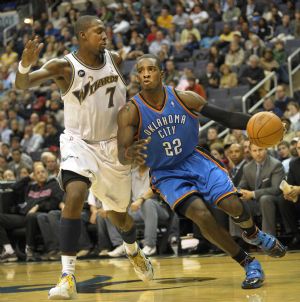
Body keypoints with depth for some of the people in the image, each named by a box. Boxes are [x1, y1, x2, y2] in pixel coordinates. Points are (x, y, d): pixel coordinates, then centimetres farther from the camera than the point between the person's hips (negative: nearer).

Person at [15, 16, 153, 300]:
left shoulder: (115, 60, -3)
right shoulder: (65, 66, -15)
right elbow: (21, 85, -27)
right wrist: (25, 63, -47)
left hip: (113, 145, 3)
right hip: (79, 143, -3)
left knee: (118, 215, 17)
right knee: (74, 197, -30)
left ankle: (134, 252, 51)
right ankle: (67, 277, -27)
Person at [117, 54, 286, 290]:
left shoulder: (184, 99, -13)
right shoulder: (130, 112, -19)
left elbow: (225, 117, -6)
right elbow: (122, 156, -27)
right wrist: (131, 154, -52)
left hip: (194, 160, 2)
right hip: (166, 174, -2)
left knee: (233, 205, -15)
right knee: (202, 216, -23)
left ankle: (254, 235, 23)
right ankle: (249, 265, -6)